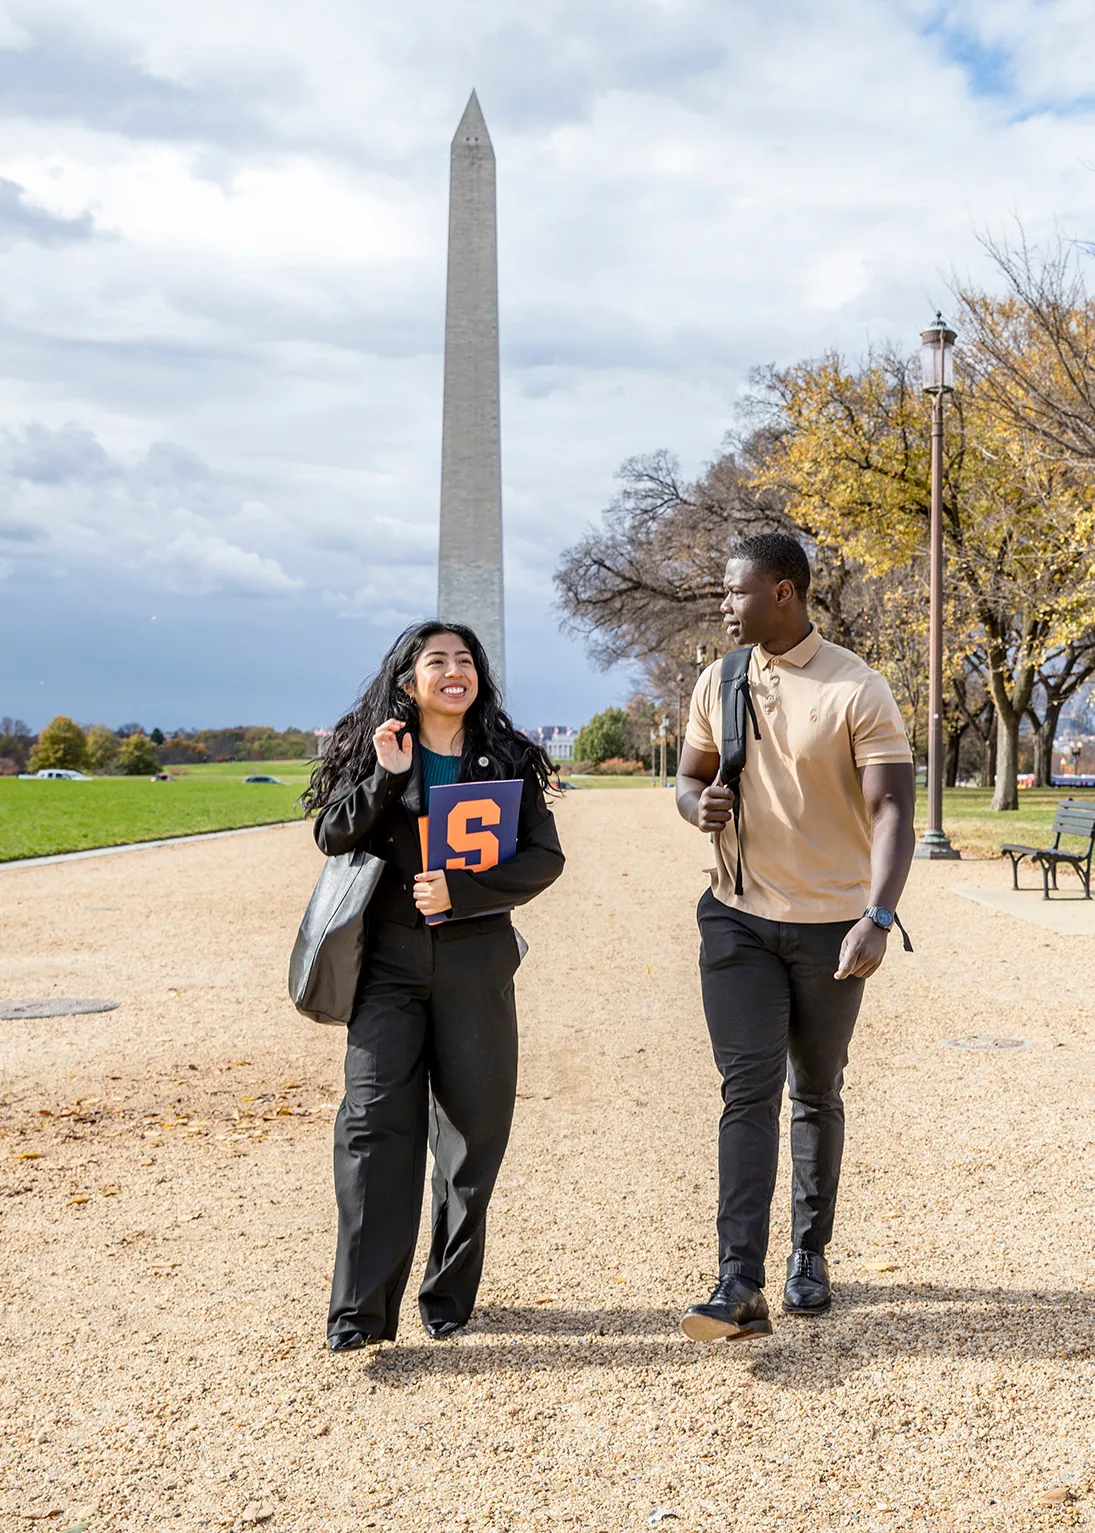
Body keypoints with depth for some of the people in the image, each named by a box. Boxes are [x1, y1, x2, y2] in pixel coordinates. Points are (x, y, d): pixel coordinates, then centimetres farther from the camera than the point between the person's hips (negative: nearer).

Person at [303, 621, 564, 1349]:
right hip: (389, 959, -1)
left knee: (472, 1126, 6)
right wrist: (386, 777, -14)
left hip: (476, 959, 1)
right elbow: (333, 837, -1)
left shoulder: (507, 758, 6)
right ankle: (362, 1308, -3)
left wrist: (461, 891, -12)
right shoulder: (375, 750, 7)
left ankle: (450, 1295, 20)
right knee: (375, 1122, -8)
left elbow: (545, 857, 0)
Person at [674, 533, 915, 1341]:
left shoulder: (858, 691, -12)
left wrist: (877, 919, -30)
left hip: (831, 924, -3)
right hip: (738, 919, 3)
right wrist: (700, 803, -10)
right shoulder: (718, 684, 4)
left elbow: (892, 812, -17)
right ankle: (741, 1285, -8)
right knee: (748, 1090, -6)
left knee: (817, 1093, 11)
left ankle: (811, 1256, 29)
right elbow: (690, 776, 16)